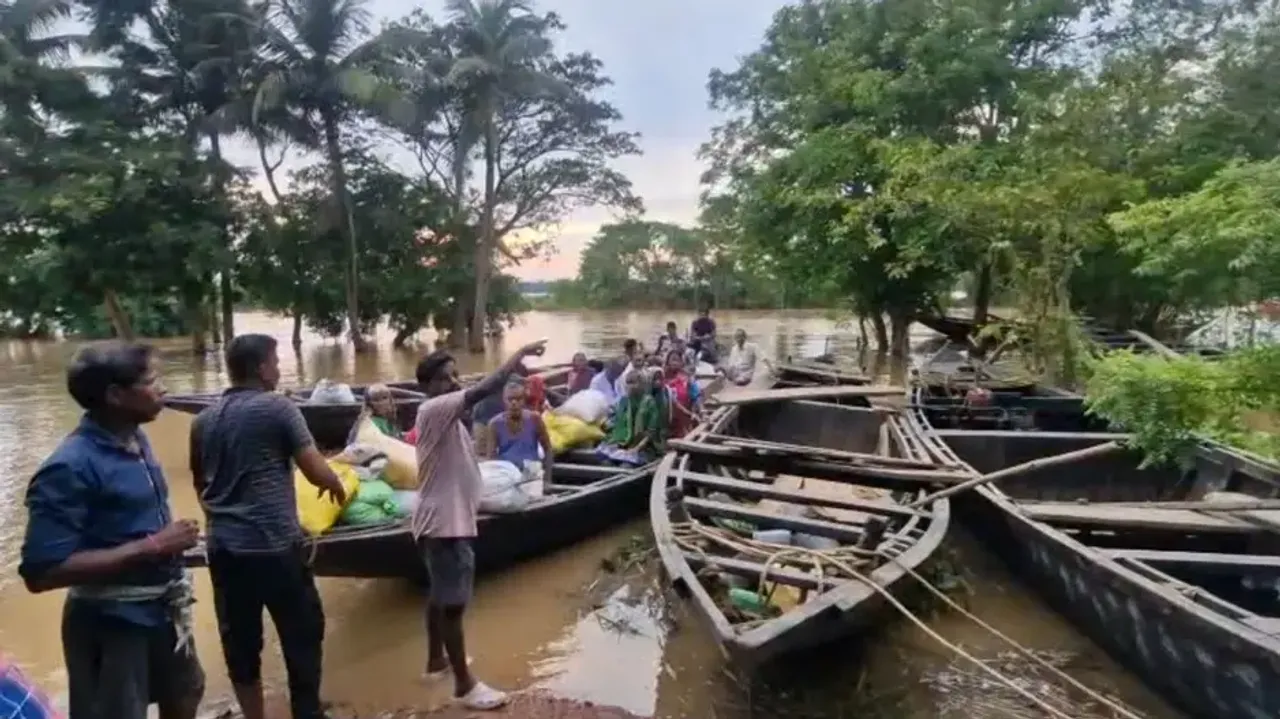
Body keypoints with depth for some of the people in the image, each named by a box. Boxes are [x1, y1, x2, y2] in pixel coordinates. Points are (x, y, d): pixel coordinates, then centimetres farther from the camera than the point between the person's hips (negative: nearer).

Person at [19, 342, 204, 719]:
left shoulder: (135, 439, 0)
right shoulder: (71, 467, -24)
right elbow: (42, 571, -27)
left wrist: (171, 540, 5)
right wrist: (150, 548, -26)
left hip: (162, 607, 8)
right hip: (111, 622, -8)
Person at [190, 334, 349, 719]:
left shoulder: (203, 421, 10)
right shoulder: (278, 407, -10)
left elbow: (200, 485, 22)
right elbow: (316, 472, -11)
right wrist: (336, 486, 11)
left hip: (224, 548, 6)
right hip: (274, 546, -6)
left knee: (239, 643, 15)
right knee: (303, 633, 9)